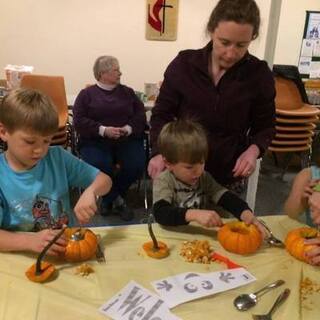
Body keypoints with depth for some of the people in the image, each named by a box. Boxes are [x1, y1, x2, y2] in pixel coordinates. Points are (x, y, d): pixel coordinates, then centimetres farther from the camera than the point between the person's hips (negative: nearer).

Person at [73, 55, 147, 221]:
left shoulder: (127, 92, 18)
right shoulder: (86, 94, 10)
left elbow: (141, 115, 9)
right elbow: (79, 120, -2)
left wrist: (129, 128, -13)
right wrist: (103, 130, -16)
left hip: (127, 139, 2)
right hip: (96, 140, -2)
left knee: (136, 164, -25)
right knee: (99, 165, -33)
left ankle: (110, 198, -1)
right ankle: (117, 199, -5)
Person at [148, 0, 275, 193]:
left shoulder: (259, 75, -8)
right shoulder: (184, 64, -8)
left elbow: (265, 126, 4)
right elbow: (162, 114, 0)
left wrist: (254, 150, -17)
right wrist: (160, 152, -17)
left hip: (228, 175, 0)